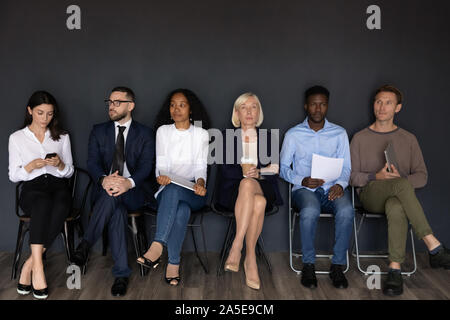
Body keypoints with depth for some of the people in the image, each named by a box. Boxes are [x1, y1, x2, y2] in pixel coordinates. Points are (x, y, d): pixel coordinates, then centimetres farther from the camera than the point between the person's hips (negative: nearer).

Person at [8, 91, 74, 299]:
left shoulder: (62, 137, 16)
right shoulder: (17, 138, 10)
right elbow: (13, 176, 7)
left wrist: (60, 165, -7)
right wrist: (31, 166, -12)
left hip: (58, 186, 2)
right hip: (32, 190, -1)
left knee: (60, 206, -36)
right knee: (43, 202, -39)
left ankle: (29, 266, -28)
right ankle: (38, 268, -38)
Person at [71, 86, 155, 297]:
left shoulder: (145, 134, 8)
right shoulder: (99, 131, 14)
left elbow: (145, 166, -6)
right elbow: (93, 163, 0)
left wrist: (128, 182, -30)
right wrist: (104, 179, -25)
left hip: (134, 191, -1)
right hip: (106, 188, 2)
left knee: (114, 196, -37)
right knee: (116, 208, -34)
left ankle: (86, 244, -27)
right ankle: (122, 273, -30)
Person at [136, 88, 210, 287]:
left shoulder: (201, 134, 8)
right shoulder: (163, 131, 11)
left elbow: (201, 166, 1)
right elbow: (160, 164, 5)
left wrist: (200, 182, -21)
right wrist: (160, 176, -19)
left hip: (193, 192, -1)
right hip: (167, 191, 1)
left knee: (173, 189, -37)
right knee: (182, 210, -35)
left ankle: (157, 247, -39)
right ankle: (173, 263, -32)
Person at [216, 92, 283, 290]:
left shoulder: (269, 138, 19)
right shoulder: (227, 136, 15)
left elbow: (276, 168, 6)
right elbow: (225, 170, 2)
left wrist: (258, 172, -13)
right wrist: (245, 172, -15)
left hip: (264, 188, 1)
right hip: (234, 190, -1)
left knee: (248, 184, -37)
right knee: (257, 202, -37)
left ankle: (237, 247, -32)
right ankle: (250, 258, -35)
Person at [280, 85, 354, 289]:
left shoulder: (339, 133, 12)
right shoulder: (293, 134, 8)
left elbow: (346, 167, 10)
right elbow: (283, 168, 7)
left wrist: (340, 184, -12)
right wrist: (302, 180, -12)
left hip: (332, 188, 1)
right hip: (305, 189, -1)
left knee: (346, 211, -32)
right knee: (310, 211, -36)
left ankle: (337, 265, -16)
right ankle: (308, 265, -16)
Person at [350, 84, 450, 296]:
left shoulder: (408, 139, 15)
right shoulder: (360, 138, 12)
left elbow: (421, 176, 10)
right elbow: (351, 176, 7)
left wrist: (401, 179, -12)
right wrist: (376, 177, -12)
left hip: (398, 197, 1)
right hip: (370, 195, -1)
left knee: (396, 208, -40)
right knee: (401, 184, -37)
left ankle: (395, 269, -36)